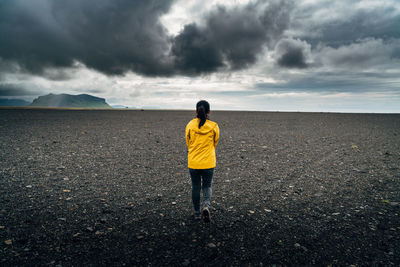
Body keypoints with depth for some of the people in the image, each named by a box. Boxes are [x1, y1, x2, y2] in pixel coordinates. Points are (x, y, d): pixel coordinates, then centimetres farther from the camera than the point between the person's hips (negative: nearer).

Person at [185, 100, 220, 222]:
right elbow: (215, 143, 6)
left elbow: (188, 143, 5)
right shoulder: (214, 126, -8)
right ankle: (206, 206, -7)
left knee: (195, 187, 14)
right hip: (208, 162, 0)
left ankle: (197, 213, 25)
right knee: (207, 186, 17)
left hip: (193, 162, 1)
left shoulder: (190, 125, -7)